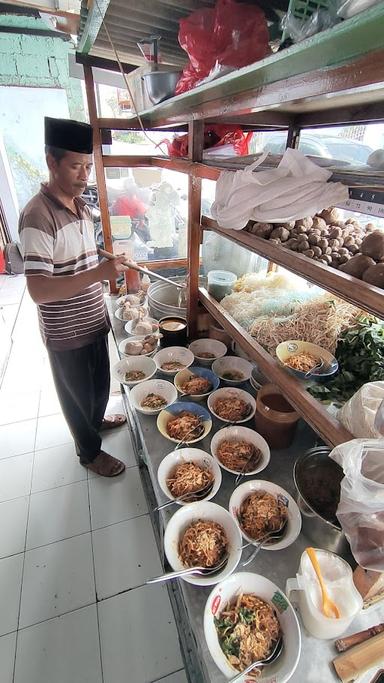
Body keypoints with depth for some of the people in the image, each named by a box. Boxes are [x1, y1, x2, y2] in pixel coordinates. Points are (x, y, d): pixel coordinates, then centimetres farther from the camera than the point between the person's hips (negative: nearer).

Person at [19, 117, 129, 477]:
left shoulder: (81, 207, 6)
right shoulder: (38, 215, -22)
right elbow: (39, 290, -28)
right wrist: (98, 274, -37)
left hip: (94, 322, 8)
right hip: (66, 334, -7)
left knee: (100, 384, 26)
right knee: (78, 395, 14)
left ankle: (97, 420, 54)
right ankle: (89, 451, 37)